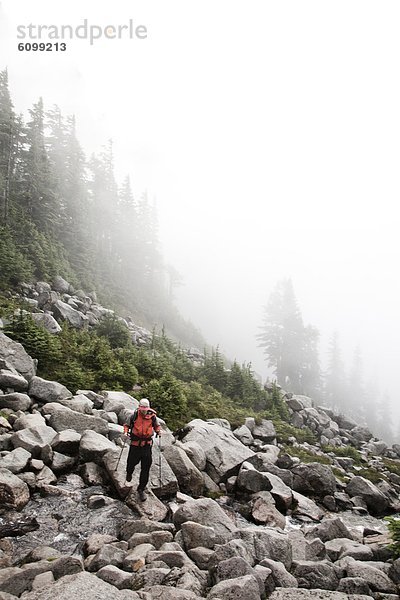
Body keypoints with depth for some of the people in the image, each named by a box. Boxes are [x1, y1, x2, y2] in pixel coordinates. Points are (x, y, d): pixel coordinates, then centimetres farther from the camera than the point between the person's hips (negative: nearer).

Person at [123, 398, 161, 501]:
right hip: (135, 445, 0)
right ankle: (129, 473, 49)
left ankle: (141, 489, 16)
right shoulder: (134, 416, -8)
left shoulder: (152, 416, -5)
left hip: (147, 445, 1)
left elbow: (157, 425, 14)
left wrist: (158, 431, -6)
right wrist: (126, 431, -12)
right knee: (131, 463, 10)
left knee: (146, 468, 1)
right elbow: (127, 424, 7)